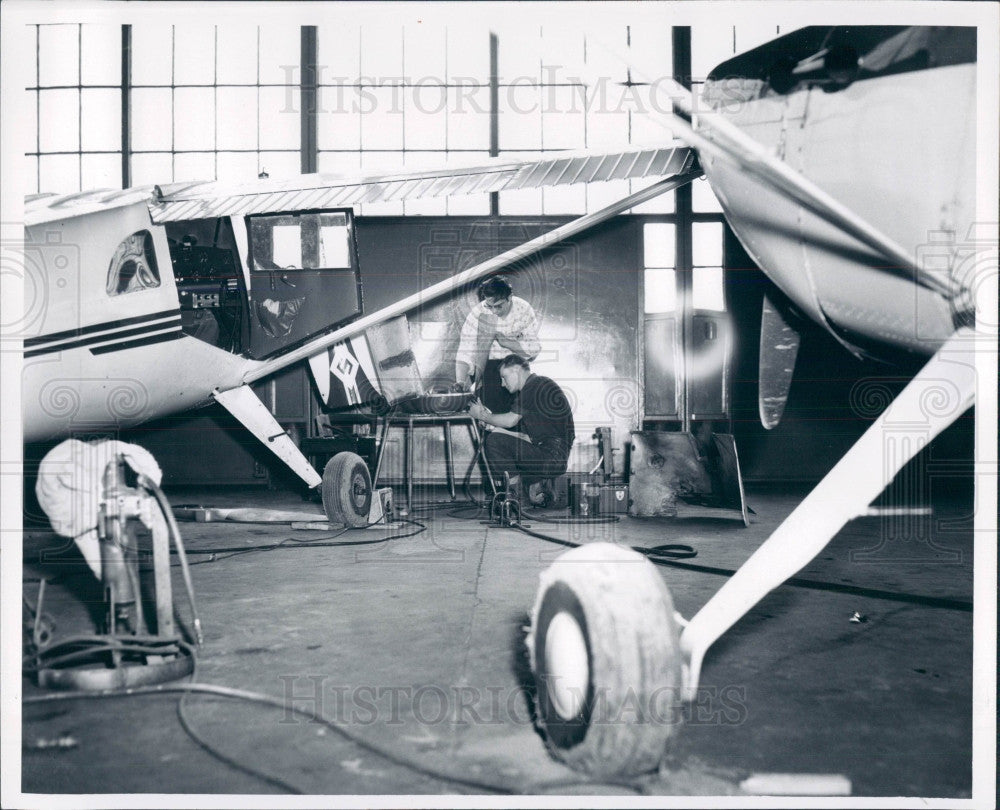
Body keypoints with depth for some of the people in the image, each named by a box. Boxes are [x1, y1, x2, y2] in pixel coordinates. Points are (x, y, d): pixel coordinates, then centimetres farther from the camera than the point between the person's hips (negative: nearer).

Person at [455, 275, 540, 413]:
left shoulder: (523, 309, -12)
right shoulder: (478, 313, -18)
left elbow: (534, 349, -10)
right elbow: (465, 353, -23)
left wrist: (505, 342, -23)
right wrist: (460, 381, -39)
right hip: (488, 367, -2)